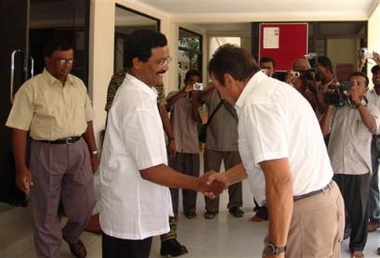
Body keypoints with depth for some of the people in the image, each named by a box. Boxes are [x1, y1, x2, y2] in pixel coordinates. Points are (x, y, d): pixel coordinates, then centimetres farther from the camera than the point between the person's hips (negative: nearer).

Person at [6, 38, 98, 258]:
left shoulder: (78, 84, 6)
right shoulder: (31, 88, -9)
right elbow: (19, 129, -10)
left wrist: (93, 152, 14)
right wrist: (21, 167, -13)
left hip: (78, 149, 5)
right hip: (47, 152, -4)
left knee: (85, 204, 12)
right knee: (46, 211, 9)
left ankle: (71, 236, 44)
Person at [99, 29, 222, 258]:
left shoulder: (135, 92, 8)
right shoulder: (137, 103, -24)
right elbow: (151, 169, -24)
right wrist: (199, 184, -17)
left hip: (131, 209, 10)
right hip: (131, 214, -10)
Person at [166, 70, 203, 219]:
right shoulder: (175, 95, 5)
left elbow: (197, 120, -4)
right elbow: (165, 106, -17)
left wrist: (193, 100, -15)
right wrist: (183, 92, -23)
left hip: (192, 144, 3)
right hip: (175, 143, -3)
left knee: (191, 178, 7)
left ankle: (190, 208, 19)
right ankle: (172, 210, 4)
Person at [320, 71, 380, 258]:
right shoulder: (337, 108, 6)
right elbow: (323, 131, -2)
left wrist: (357, 102, -20)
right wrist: (329, 105, -8)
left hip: (358, 168, 0)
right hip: (335, 165, 1)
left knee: (358, 209, 10)